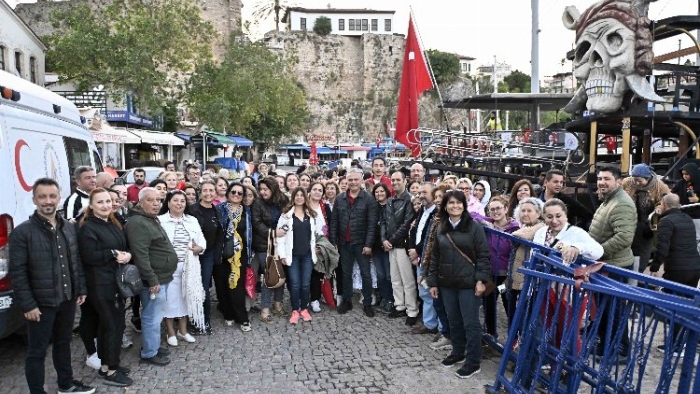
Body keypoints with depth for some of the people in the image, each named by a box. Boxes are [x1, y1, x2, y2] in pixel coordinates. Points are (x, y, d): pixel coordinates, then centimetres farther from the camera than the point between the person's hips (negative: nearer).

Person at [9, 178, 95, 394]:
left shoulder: (69, 227, 5)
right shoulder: (22, 232, -13)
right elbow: (17, 272, -13)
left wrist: (81, 289, 9)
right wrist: (27, 305, -15)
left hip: (67, 299, 6)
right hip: (40, 303, -6)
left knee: (63, 343, 21)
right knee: (37, 352, 7)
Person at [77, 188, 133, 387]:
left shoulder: (115, 224, 13)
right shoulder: (88, 227, -13)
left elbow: (126, 246, 15)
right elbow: (88, 256, -21)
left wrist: (128, 254, -7)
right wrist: (113, 254, -17)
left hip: (117, 281, 8)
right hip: (101, 284, -8)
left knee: (107, 324, 16)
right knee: (115, 325, -4)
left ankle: (107, 364, 27)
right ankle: (111, 371, 8)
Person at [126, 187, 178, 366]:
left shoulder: (152, 220, 15)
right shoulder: (138, 223, -18)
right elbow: (141, 255, -25)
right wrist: (152, 280, -25)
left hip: (161, 277, 10)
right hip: (154, 279, -10)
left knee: (155, 315, 19)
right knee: (152, 317, 0)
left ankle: (153, 346, 32)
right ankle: (149, 353, 13)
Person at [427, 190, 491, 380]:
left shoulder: (474, 227, -7)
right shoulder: (441, 228, 7)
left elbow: (483, 255, -8)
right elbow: (435, 257, 10)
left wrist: (481, 279, -14)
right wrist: (433, 282, 8)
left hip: (468, 283, -5)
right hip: (447, 283, 5)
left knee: (470, 322, 1)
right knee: (454, 320, 16)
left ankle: (473, 362, 11)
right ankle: (457, 352, 33)